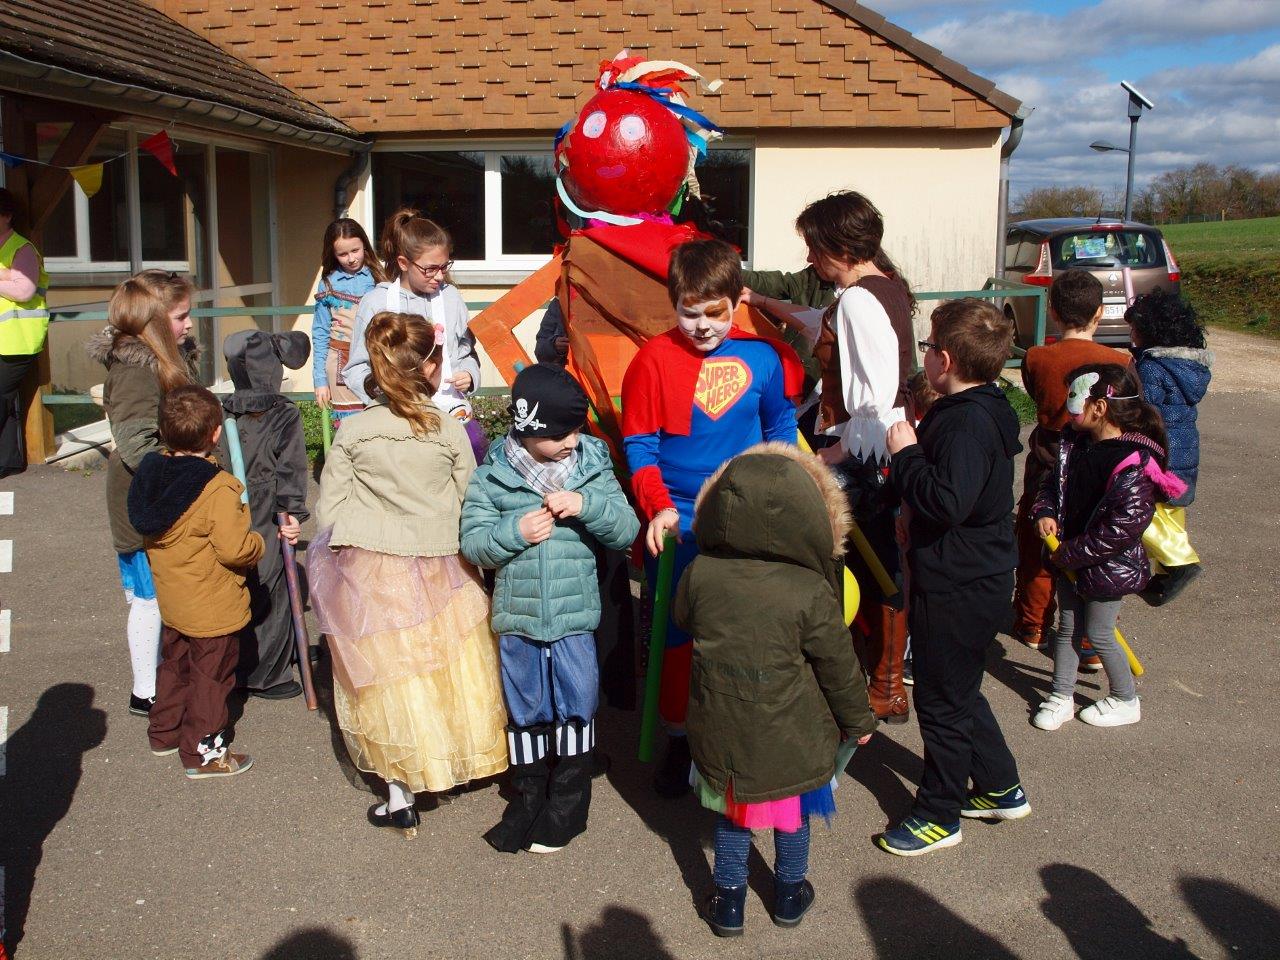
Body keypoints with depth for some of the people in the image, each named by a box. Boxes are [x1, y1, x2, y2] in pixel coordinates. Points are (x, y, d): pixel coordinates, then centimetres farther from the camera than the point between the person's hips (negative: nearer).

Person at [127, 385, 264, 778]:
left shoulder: (153, 471, -4)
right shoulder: (219, 488, -27)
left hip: (172, 598, 8)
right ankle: (203, 753, 17)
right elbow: (235, 549, -28)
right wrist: (257, 542, -7)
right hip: (213, 606, -7)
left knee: (176, 664, 26)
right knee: (211, 675, 7)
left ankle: (164, 732, 40)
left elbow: (148, 528, 7)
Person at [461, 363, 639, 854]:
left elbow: (627, 529, -5)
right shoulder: (493, 476, -5)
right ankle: (528, 795, 33)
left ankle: (568, 802, 27)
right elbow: (472, 542, -4)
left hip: (576, 616, 0)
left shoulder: (593, 466, -3)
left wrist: (587, 505, -22)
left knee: (576, 707, 10)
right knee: (524, 709, 14)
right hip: (517, 616, 0)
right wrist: (515, 530, -21)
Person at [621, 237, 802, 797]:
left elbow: (780, 429, 14)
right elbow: (639, 445, -5)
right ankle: (678, 741, 27)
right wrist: (658, 508, -17)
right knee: (677, 636, 8)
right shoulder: (655, 359, -8)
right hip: (677, 527, -1)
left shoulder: (762, 357, -1)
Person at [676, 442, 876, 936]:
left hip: (720, 727, 2)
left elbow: (683, 620, 7)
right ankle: (789, 894, 39)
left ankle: (728, 900, 32)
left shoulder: (699, 573, -14)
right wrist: (858, 720, 7)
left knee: (731, 811, 21)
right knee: (793, 811, 21)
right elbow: (838, 666, -9)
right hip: (790, 735, -2)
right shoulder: (811, 591, -21)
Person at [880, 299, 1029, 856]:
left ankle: (939, 815, 20)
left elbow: (947, 501, -33)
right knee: (958, 692, 23)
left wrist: (905, 453, -23)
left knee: (941, 700, 5)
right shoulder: (982, 411, 8)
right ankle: (1000, 789, 36)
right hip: (969, 579, 10)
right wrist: (917, 441, 6)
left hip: (958, 590, -10)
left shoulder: (968, 422, -25)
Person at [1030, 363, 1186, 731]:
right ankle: (1061, 697, 29)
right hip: (1070, 560, 7)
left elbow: (1123, 528, -28)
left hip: (1109, 565, -7)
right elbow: (1054, 482, 14)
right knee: (1067, 627, 15)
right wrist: (1045, 512, -6)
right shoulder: (1075, 443, -1)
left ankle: (1126, 701, 28)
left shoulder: (1134, 464, -26)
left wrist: (1072, 553, -22)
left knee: (1098, 634, 7)